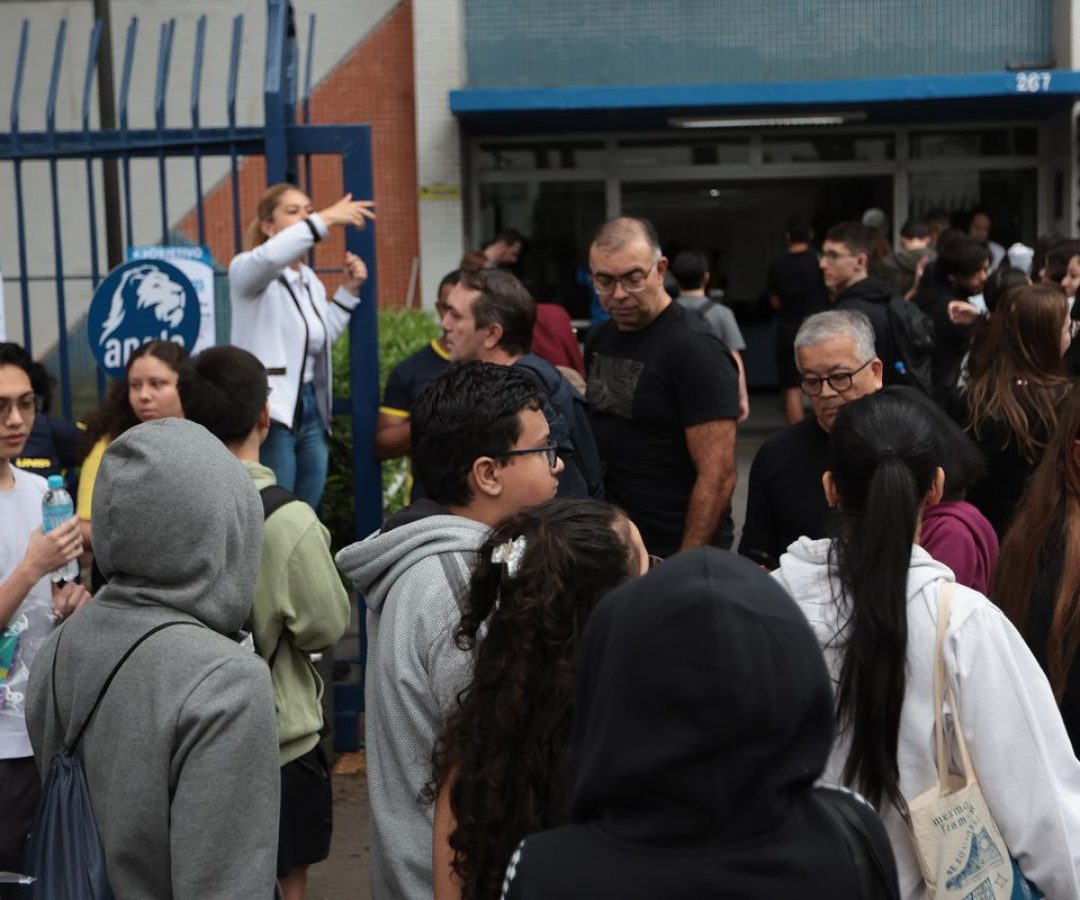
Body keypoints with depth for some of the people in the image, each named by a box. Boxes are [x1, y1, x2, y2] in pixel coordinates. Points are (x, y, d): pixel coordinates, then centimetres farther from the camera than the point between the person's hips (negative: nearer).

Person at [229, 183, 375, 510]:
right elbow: (269, 257, -32)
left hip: (311, 411, 8)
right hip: (268, 413, -8)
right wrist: (326, 220, -33)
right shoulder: (246, 270, -8)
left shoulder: (311, 280, 16)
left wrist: (348, 290, 13)